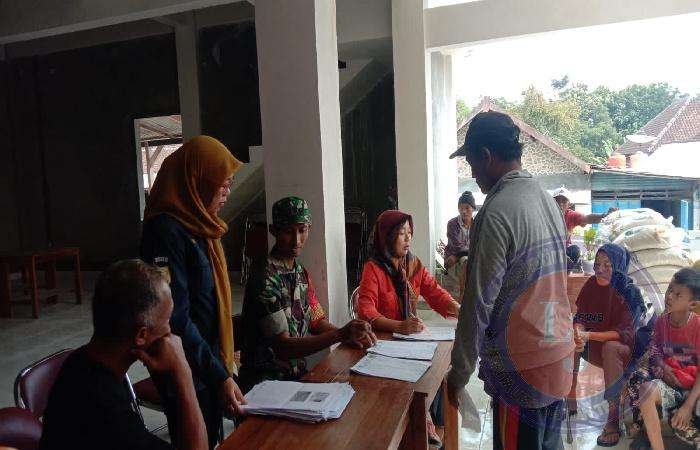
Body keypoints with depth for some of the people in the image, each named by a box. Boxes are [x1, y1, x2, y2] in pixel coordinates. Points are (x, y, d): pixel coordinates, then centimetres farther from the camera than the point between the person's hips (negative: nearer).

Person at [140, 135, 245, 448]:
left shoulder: (199, 226, 6)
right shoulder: (167, 232, -21)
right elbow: (176, 319, -24)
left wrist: (223, 360, 13)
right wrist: (219, 376, -21)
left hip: (211, 361, 8)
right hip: (188, 375, -8)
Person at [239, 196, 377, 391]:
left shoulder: (301, 273, 9)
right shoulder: (265, 278, -18)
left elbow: (317, 322, 13)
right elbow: (283, 348, -21)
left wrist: (350, 335, -7)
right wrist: (340, 334, -31)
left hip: (297, 375, 8)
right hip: (267, 381, -8)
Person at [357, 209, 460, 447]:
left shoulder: (414, 265, 7)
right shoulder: (373, 268, -12)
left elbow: (435, 292, 0)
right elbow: (366, 311, -22)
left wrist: (459, 310, -19)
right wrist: (399, 326, -37)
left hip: (410, 335, 6)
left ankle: (427, 418, 6)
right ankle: (425, 419, 2)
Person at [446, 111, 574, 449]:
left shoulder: (497, 213, -20)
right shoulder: (548, 202, 6)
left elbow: (479, 303, -18)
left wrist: (459, 373, -7)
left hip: (521, 371, -7)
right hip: (559, 361, 8)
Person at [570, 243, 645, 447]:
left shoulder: (630, 293, -17)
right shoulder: (591, 285, -4)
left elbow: (625, 333, -23)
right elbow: (580, 317, -4)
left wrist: (589, 335, -35)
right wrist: (579, 333, -28)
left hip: (625, 350, -5)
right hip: (594, 347, 6)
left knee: (610, 347, -35)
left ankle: (613, 419, -31)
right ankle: (570, 399, -9)